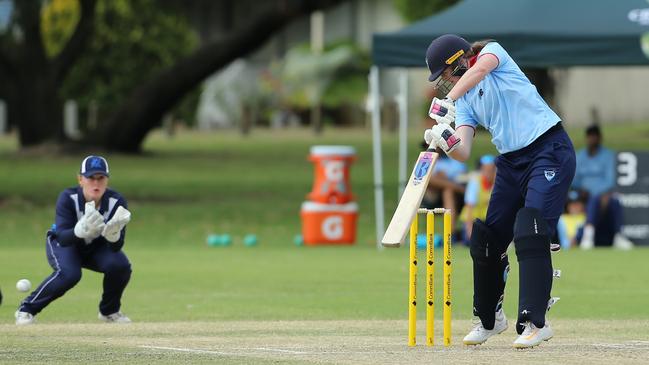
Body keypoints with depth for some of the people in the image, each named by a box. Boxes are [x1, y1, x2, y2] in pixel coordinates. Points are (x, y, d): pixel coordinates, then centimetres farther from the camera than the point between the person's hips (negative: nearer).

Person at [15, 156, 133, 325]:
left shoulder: (116, 202, -24)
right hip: (62, 244, -3)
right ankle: (26, 309, -13)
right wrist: (80, 230, -60)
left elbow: (116, 247, -27)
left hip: (96, 247, 3)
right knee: (69, 273, -33)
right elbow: (63, 238, -38)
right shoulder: (68, 198, -30)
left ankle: (109, 310, 4)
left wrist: (113, 235, -51)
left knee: (120, 265, -25)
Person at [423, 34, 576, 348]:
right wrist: (446, 142, -23)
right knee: (485, 238, 6)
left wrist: (448, 100, -39)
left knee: (530, 235, -19)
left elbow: (481, 68, -28)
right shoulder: (464, 102, 13)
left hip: (549, 150, -8)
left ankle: (535, 322, -18)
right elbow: (464, 153, -1)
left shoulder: (493, 52, -2)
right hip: (511, 163, 8)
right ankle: (489, 319, 24)